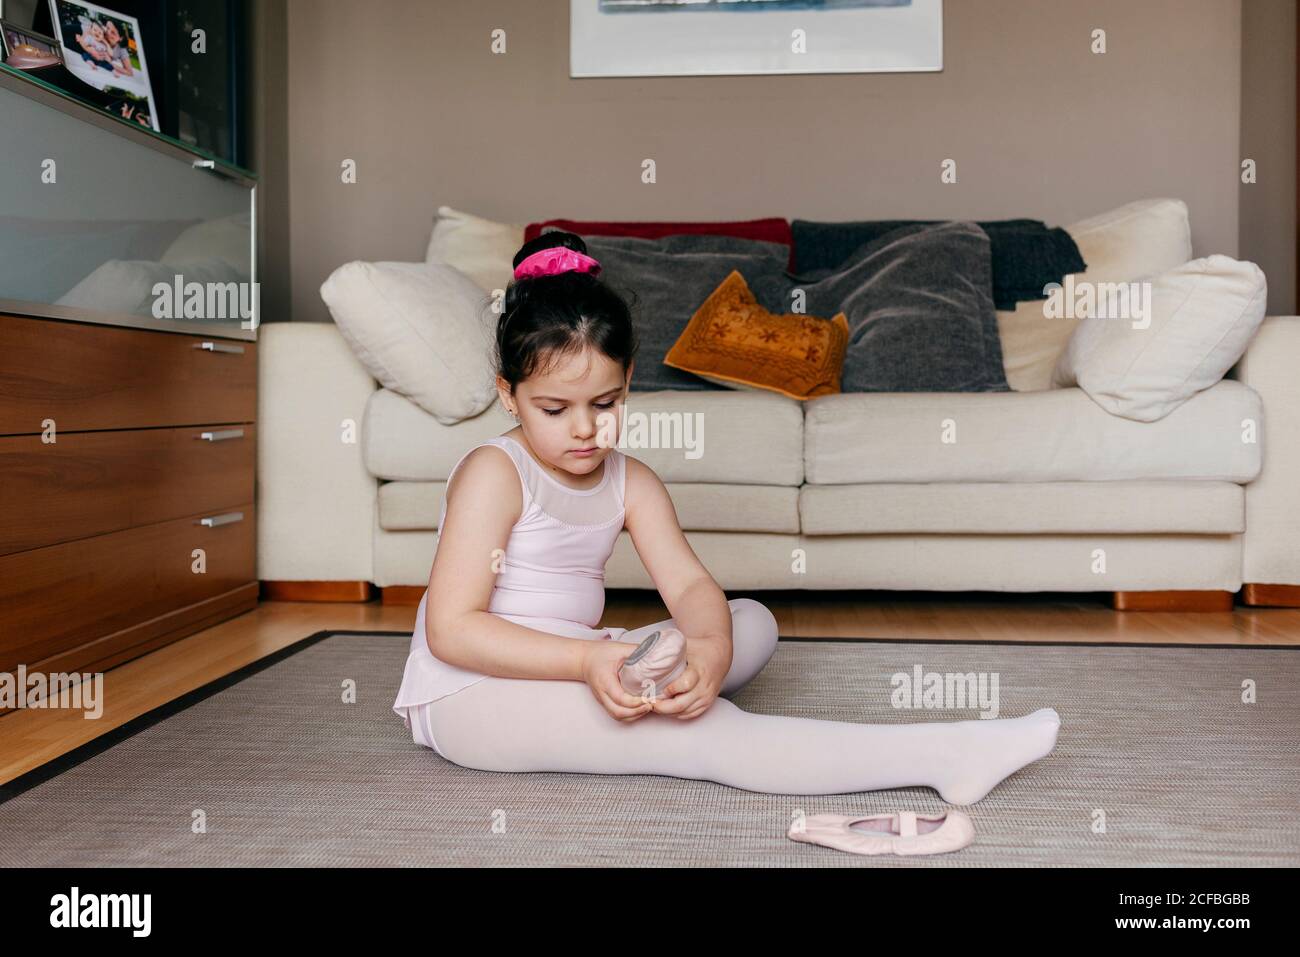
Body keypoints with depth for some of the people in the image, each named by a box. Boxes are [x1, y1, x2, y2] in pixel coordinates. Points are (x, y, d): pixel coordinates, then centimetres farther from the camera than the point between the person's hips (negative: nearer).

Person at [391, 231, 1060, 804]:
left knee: (753, 623, 2)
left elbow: (689, 583, -7)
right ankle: (945, 757, -27)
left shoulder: (630, 483, 4)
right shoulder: (493, 473, -15)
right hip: (469, 694, -8)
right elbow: (450, 629, -21)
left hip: (574, 663, 8)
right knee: (706, 733, -26)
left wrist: (711, 648, -31)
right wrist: (586, 660, -31)